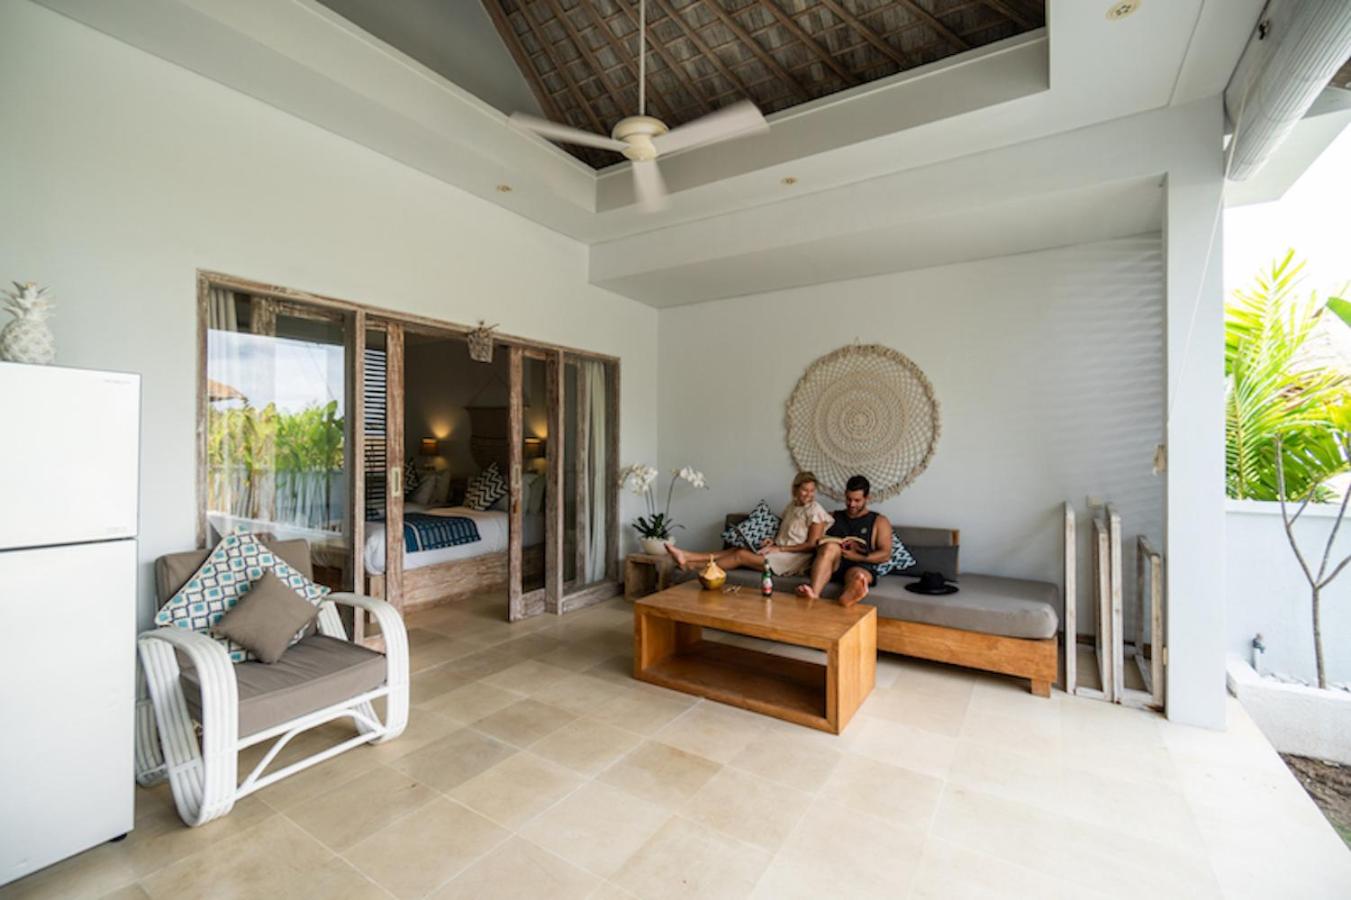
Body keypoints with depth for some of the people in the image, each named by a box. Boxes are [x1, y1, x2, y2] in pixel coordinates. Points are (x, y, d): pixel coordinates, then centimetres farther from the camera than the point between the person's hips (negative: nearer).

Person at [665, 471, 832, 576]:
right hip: (778, 552, 7)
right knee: (736, 550, -12)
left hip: (795, 558, -7)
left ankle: (692, 566, -15)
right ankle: (686, 556, -18)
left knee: (741, 555, -20)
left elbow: (812, 545, -12)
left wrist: (780, 548, -15)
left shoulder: (815, 510, -7)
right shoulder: (792, 506, 16)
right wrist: (773, 541, 0)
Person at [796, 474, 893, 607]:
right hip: (834, 566, 1)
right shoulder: (832, 517, 23)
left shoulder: (879, 521, 17)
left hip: (861, 566, -1)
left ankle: (847, 598, -75)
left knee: (857, 575, -39)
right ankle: (814, 593, -58)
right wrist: (840, 542, -4)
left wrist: (856, 557, -9)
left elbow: (885, 555, 5)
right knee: (830, 547, -34)